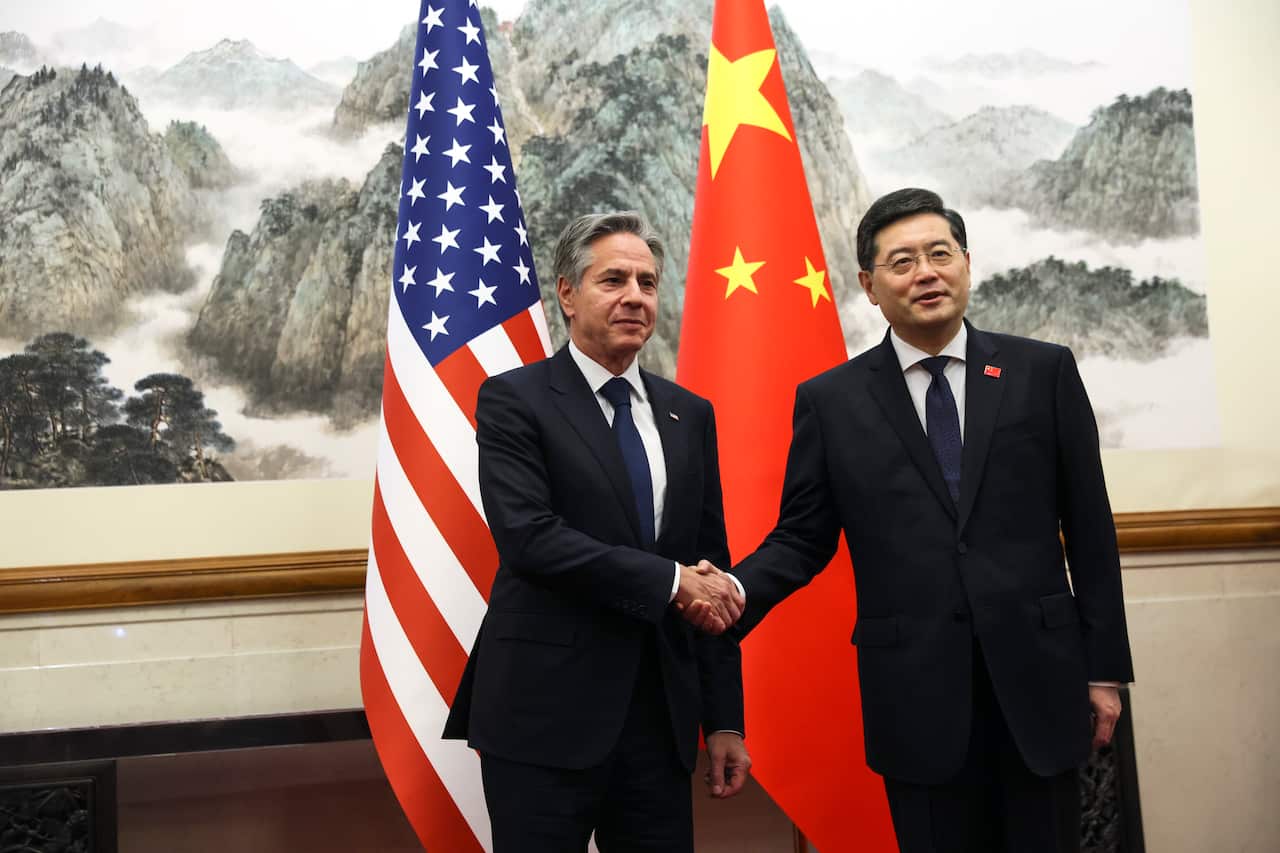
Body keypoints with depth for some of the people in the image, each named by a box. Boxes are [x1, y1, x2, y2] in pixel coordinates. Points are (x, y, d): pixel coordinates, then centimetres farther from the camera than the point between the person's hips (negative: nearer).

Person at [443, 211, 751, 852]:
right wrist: (668, 582, -16)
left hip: (661, 717, 5)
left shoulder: (689, 414, 11)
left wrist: (725, 720, 9)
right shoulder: (513, 400, -4)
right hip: (547, 715, -4)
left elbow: (712, 567, 11)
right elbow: (528, 536, -18)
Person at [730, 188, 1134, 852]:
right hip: (916, 693, 0)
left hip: (1036, 679, 1)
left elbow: (1089, 529, 4)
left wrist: (1104, 668, 4)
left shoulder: (1044, 372, 3)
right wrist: (732, 592, -17)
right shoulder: (829, 400, 2)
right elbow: (800, 540, 3)